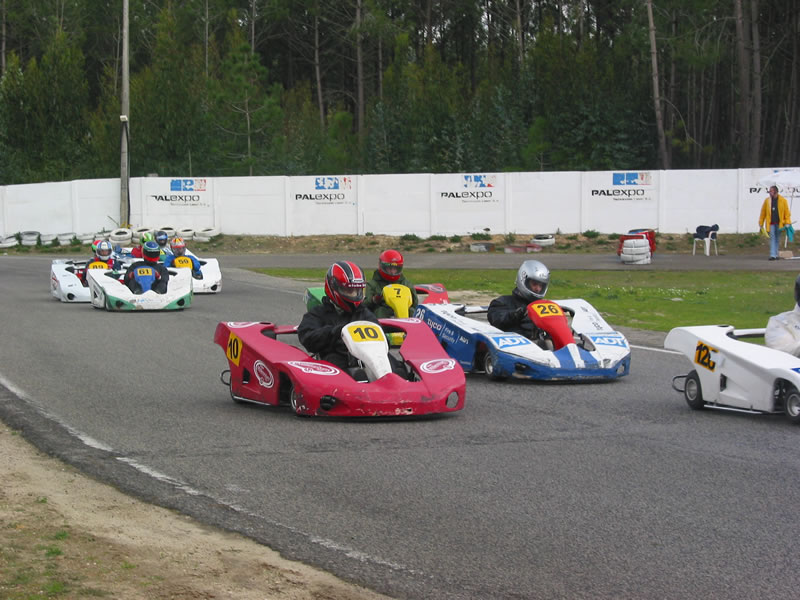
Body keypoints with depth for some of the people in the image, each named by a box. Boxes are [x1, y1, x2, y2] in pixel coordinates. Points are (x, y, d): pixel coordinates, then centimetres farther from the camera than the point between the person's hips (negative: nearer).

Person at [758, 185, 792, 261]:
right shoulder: (767, 200, 2)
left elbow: (787, 212, 1)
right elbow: (763, 213, 5)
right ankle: (773, 255, -13)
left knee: (777, 239, 10)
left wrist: (787, 223, -6)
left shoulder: (783, 200, 0)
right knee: (772, 238, -8)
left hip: (779, 223, 0)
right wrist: (761, 224, 5)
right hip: (771, 223, 0)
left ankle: (775, 255, 20)